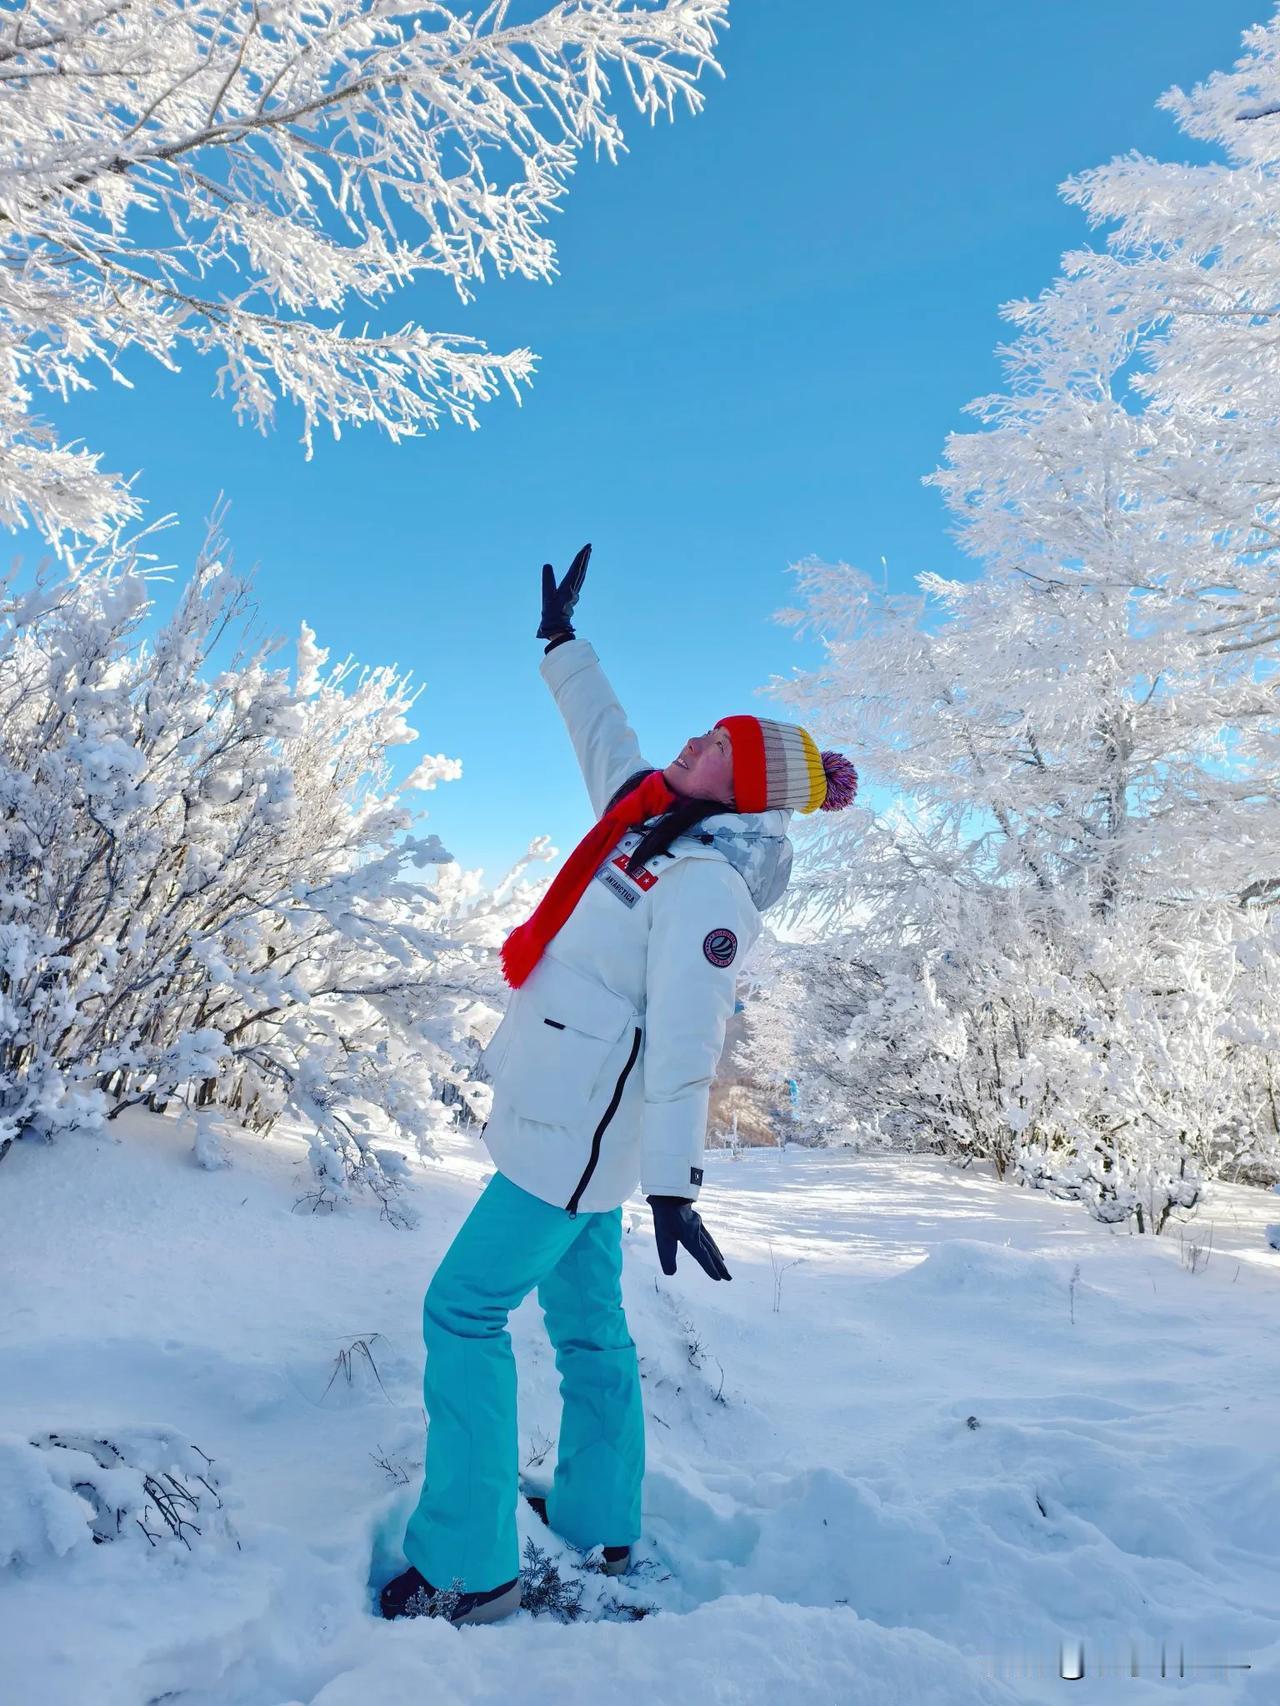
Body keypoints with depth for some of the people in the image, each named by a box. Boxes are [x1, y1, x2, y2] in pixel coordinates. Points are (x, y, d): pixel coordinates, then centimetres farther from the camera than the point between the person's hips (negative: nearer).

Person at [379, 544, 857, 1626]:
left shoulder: (704, 883, -21)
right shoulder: (651, 815, 6)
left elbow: (685, 1044, -28)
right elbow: (604, 739, 23)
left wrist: (674, 1184, -30)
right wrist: (563, 644, 31)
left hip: (581, 1134, -9)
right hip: (578, 1128, 9)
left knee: (465, 1311, -3)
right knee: (587, 1320, 17)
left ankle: (470, 1571, 9)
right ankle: (601, 1535, 34)